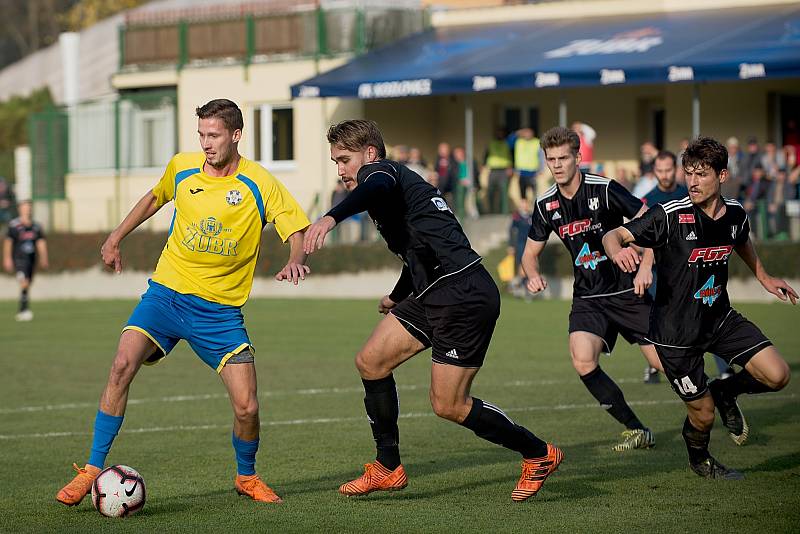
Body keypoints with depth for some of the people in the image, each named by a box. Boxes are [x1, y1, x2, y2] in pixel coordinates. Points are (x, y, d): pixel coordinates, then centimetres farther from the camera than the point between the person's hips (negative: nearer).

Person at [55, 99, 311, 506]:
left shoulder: (260, 184, -6)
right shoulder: (181, 168, 2)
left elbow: (297, 232, -7)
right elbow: (155, 197, 24)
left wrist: (294, 262, -29)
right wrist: (116, 237, 23)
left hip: (220, 310, -1)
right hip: (166, 293, 1)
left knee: (246, 407, -10)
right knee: (122, 366, -22)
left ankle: (246, 477, 21)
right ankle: (92, 470, -12)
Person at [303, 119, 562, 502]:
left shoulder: (380, 170, -6)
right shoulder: (396, 179, 24)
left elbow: (376, 188, -34)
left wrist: (331, 217, -52)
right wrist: (397, 297, 52)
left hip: (463, 294, -10)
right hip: (435, 295, 10)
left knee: (448, 406, -7)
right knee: (371, 361, 4)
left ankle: (538, 454, 10)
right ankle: (388, 467, 11)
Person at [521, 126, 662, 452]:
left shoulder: (604, 189, -12)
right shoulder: (546, 205, 2)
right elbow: (530, 253, 14)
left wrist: (646, 266, -22)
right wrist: (533, 275, -7)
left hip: (627, 291, -3)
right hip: (587, 299, 3)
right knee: (583, 361, -22)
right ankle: (636, 430, -6)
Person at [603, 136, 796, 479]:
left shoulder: (735, 215, -4)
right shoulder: (670, 216, -20)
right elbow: (613, 235, -20)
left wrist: (763, 277, 32)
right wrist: (618, 251, -43)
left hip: (721, 319, 5)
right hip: (676, 332, -5)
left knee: (777, 376, -10)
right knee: (703, 414, 1)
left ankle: (725, 392, 22)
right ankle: (699, 460, 37)